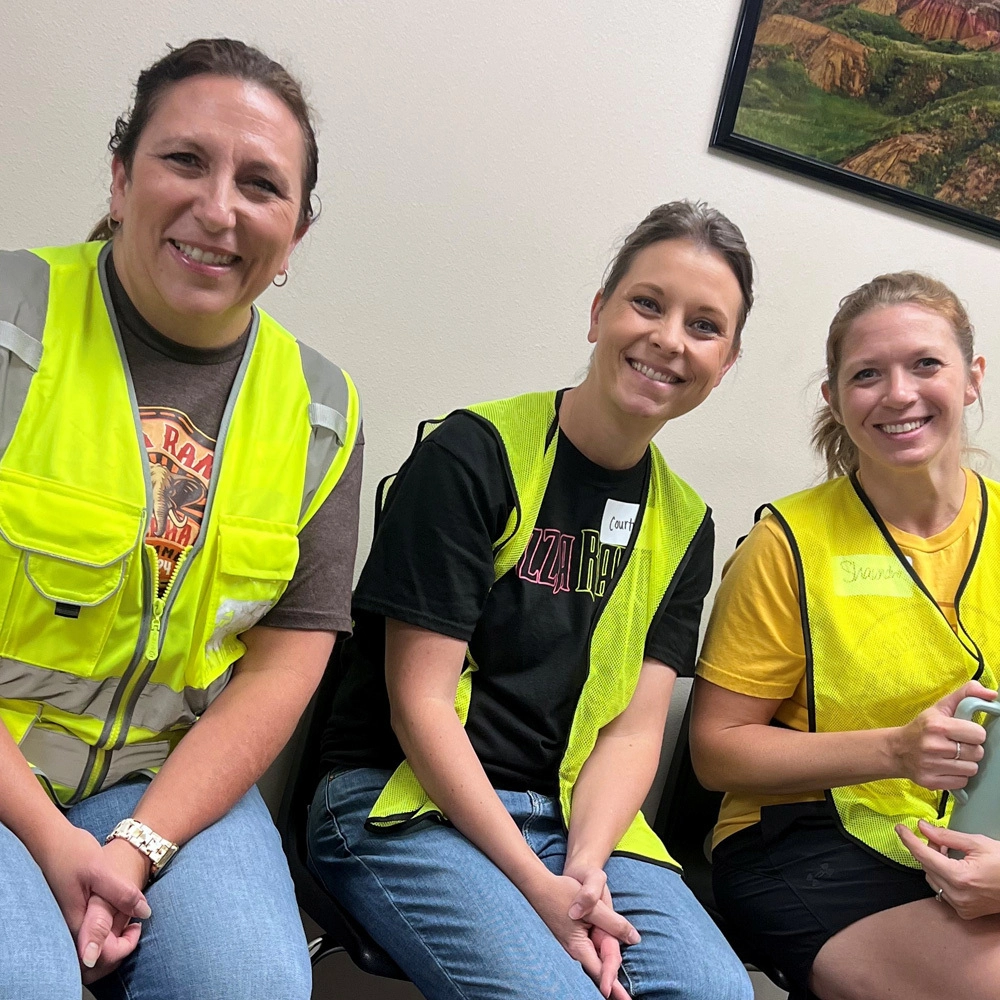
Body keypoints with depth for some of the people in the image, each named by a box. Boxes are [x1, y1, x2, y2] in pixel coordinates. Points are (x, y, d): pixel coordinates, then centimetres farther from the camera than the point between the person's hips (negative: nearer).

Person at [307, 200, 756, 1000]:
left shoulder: (684, 525, 7)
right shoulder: (473, 454, -10)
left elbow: (634, 727, 3)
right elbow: (419, 702, -13)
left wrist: (584, 870, -15)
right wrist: (535, 884, -18)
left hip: (578, 817, 5)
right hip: (407, 803, -4)